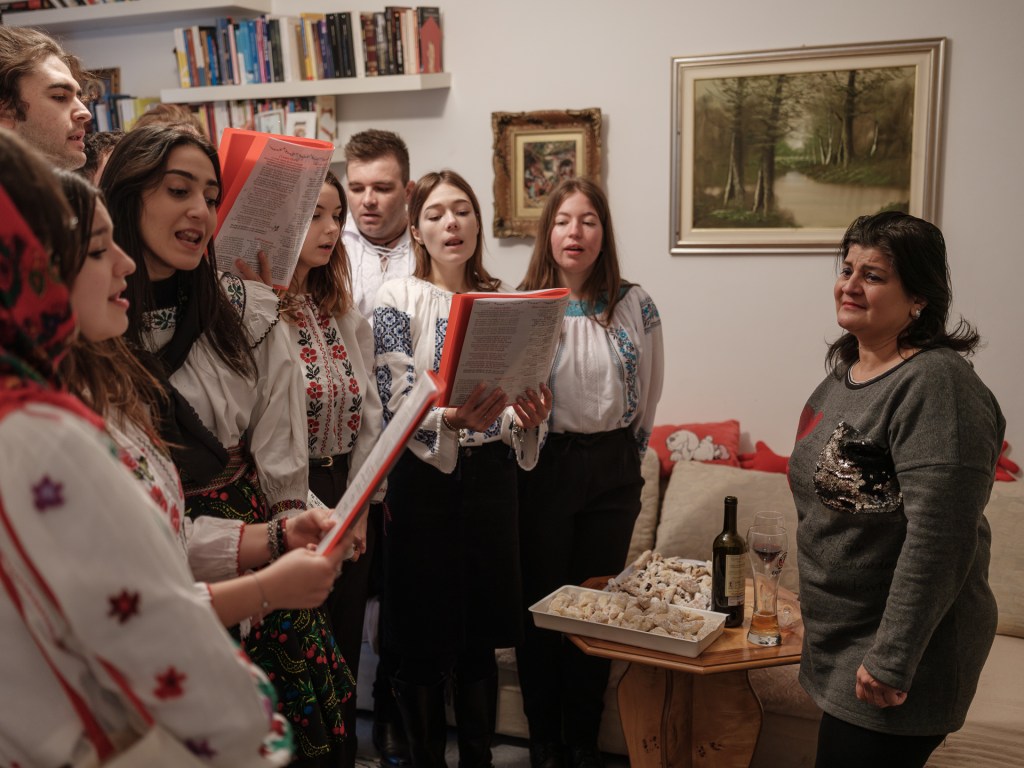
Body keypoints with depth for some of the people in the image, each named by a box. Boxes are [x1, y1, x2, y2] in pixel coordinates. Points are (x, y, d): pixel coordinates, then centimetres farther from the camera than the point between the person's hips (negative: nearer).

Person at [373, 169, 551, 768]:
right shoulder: (399, 298, -5)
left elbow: (526, 395, 7)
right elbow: (398, 405, -15)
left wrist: (531, 417, -17)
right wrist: (452, 418, -34)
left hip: (491, 476, 4)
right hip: (425, 479, -3)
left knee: (483, 634, 14)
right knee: (425, 639, 6)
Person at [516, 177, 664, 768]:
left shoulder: (635, 305, 1)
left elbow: (647, 399, 9)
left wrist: (625, 461, 13)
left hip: (612, 470, 2)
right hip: (543, 466, -1)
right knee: (541, 604, 7)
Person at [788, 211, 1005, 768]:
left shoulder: (935, 383, -22)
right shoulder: (846, 367, 6)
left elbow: (940, 538, -26)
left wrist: (892, 660, -23)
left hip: (901, 646, -8)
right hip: (839, 637, 9)